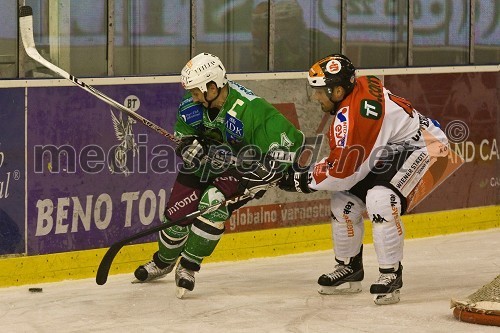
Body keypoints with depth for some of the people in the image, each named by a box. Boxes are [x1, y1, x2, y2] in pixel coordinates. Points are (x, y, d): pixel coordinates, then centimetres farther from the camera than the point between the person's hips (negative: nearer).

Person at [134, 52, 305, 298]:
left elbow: (290, 139, -30)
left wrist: (266, 172, -33)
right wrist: (189, 146, -19)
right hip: (205, 163, 5)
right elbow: (182, 137, 4)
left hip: (242, 167, -5)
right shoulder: (191, 105, -14)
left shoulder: (250, 108, -32)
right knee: (177, 213, 1)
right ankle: (163, 261, 32)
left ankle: (189, 266, -11)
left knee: (213, 203, -28)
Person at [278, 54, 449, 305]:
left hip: (424, 147, -11)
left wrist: (300, 179, -12)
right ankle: (349, 268, 20)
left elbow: (341, 173, -24)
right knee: (344, 198, 5)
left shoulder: (351, 117, -30)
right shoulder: (360, 86, -1)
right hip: (390, 150, 11)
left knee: (380, 199, -31)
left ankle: (391, 274, -18)